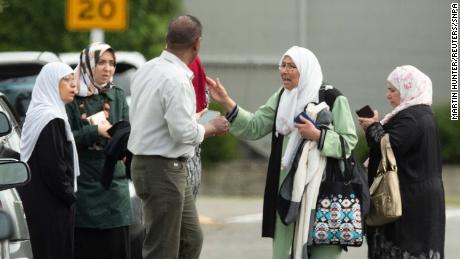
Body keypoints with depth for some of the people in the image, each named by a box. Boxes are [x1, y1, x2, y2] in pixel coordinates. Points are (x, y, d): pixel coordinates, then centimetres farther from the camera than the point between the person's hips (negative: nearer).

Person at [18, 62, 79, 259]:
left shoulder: (36, 115, 14)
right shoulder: (52, 119, -16)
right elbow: (54, 167, -20)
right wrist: (69, 196, -7)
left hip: (34, 198, 9)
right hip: (51, 205, -9)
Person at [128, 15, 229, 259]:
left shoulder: (145, 70, 8)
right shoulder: (177, 79, -21)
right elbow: (184, 132, -24)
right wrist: (210, 127, -5)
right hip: (164, 170, -9)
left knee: (191, 239, 16)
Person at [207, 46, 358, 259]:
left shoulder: (333, 99, -5)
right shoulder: (281, 99, 14)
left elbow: (348, 142, -8)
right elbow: (254, 127, 7)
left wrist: (317, 136, -21)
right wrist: (226, 103, -2)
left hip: (322, 188, -6)